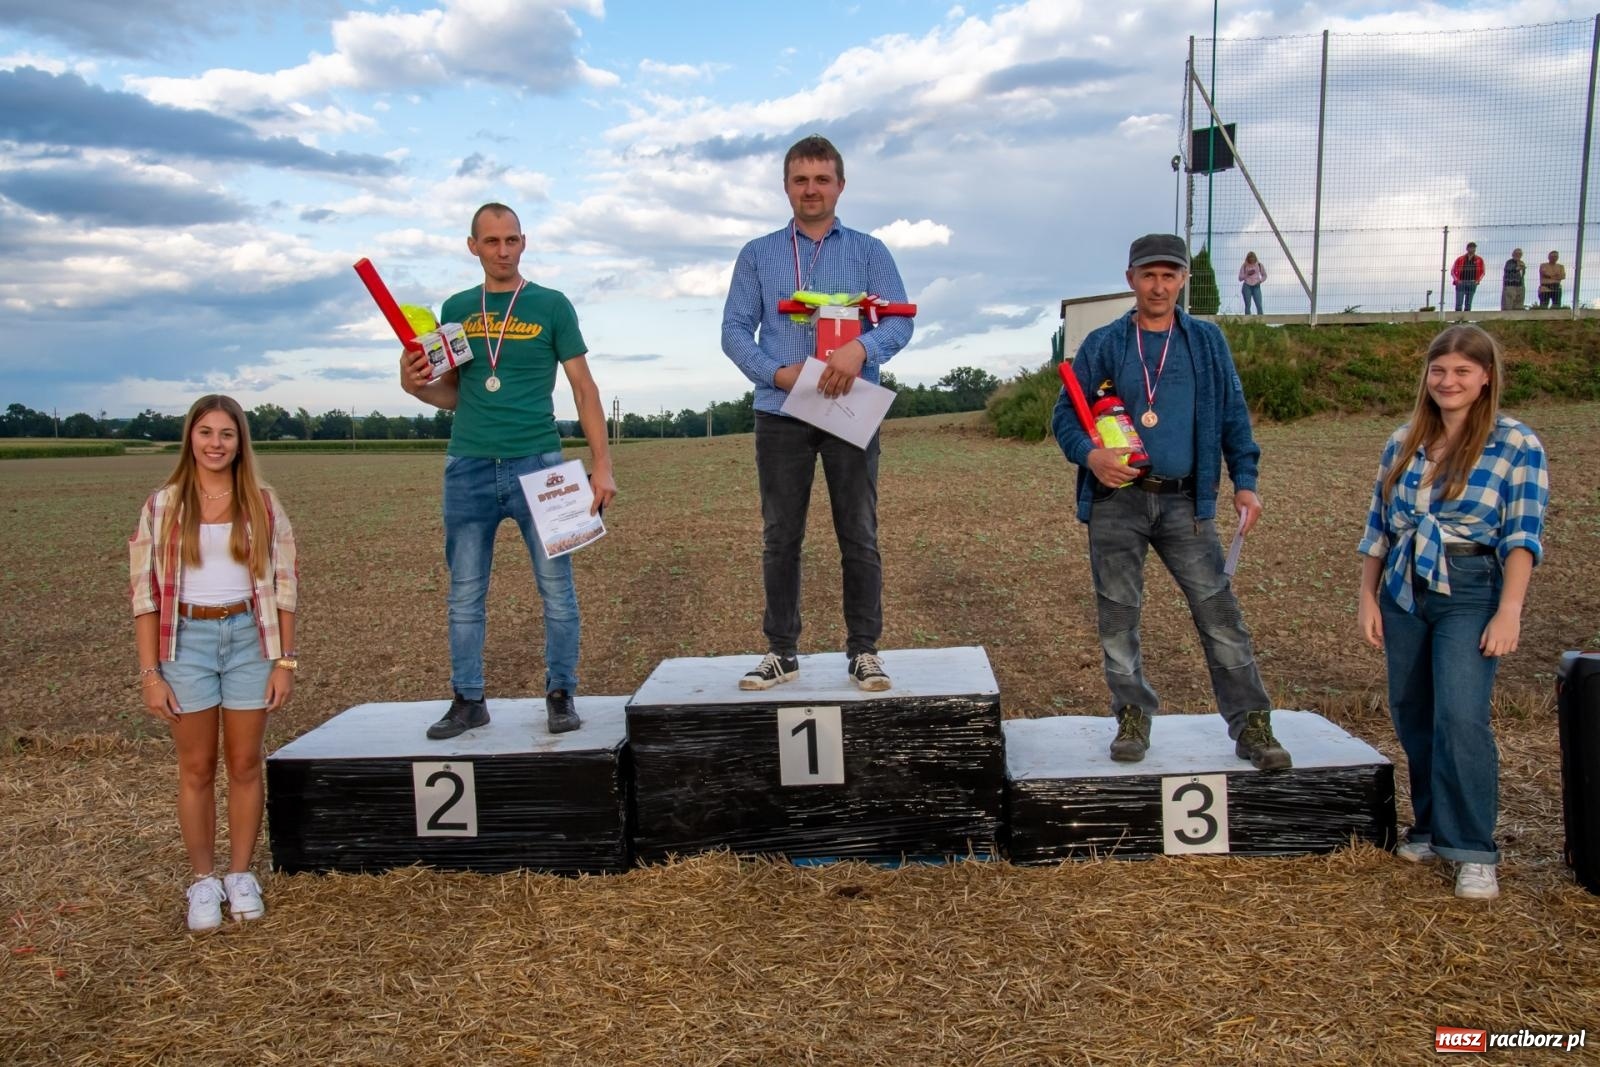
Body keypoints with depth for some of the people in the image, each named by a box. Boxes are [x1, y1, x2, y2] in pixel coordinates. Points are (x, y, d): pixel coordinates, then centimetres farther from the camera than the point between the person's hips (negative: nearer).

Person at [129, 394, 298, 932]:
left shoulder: (262, 503, 3)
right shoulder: (163, 506, 1)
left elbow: (284, 585, 4)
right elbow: (145, 592, 1)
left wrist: (285, 660, -1)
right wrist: (150, 672, -4)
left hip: (250, 636, 1)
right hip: (186, 640, 0)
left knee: (245, 765, 6)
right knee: (196, 769, 6)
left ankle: (241, 875, 20)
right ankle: (203, 882, 18)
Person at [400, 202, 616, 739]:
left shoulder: (551, 305, 4)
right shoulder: (457, 308, 12)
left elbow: (584, 388, 3)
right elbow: (453, 394, 17)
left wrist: (602, 465, -4)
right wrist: (415, 385, -5)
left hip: (537, 463, -2)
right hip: (469, 467, 3)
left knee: (556, 586, 0)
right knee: (465, 593, 6)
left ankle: (561, 694, 13)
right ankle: (468, 699, 17)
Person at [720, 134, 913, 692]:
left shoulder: (869, 251, 10)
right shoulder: (757, 255, 12)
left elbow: (899, 318, -1)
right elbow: (735, 328, 5)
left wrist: (862, 348, -23)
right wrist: (777, 373, -12)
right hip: (780, 414, 1)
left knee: (859, 535, 1)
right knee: (780, 538, 5)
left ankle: (864, 650, 9)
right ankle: (781, 650, 14)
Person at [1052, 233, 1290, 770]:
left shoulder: (1207, 342, 9)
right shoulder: (1103, 344, 5)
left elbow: (1233, 415, 11)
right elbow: (1065, 414, 5)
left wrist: (1244, 481, 0)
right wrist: (1090, 454, -15)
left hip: (1184, 503, 0)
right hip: (1116, 501, 0)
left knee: (1219, 612, -4)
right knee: (1118, 615, 5)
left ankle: (1252, 725, 5)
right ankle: (1133, 717, 19)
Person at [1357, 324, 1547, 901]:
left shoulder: (1516, 444, -4)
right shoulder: (1403, 443, 8)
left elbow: (1523, 535, -8)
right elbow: (1378, 526, 12)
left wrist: (1509, 611, -14)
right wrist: (1368, 597, 7)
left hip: (1470, 594, -5)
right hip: (1403, 592, 5)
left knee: (1460, 717, -15)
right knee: (1411, 716, 10)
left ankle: (1473, 851, -3)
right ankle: (1431, 827, 27)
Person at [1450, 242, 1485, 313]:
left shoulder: (1479, 260, 7)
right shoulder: (1460, 259, 2)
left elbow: (1482, 272, 16)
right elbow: (1453, 271, 7)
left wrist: (1478, 280, 1)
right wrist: (1457, 280, -6)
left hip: (1472, 284, 2)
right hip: (1461, 283, -2)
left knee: (1468, 304, 4)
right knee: (1459, 304, -9)